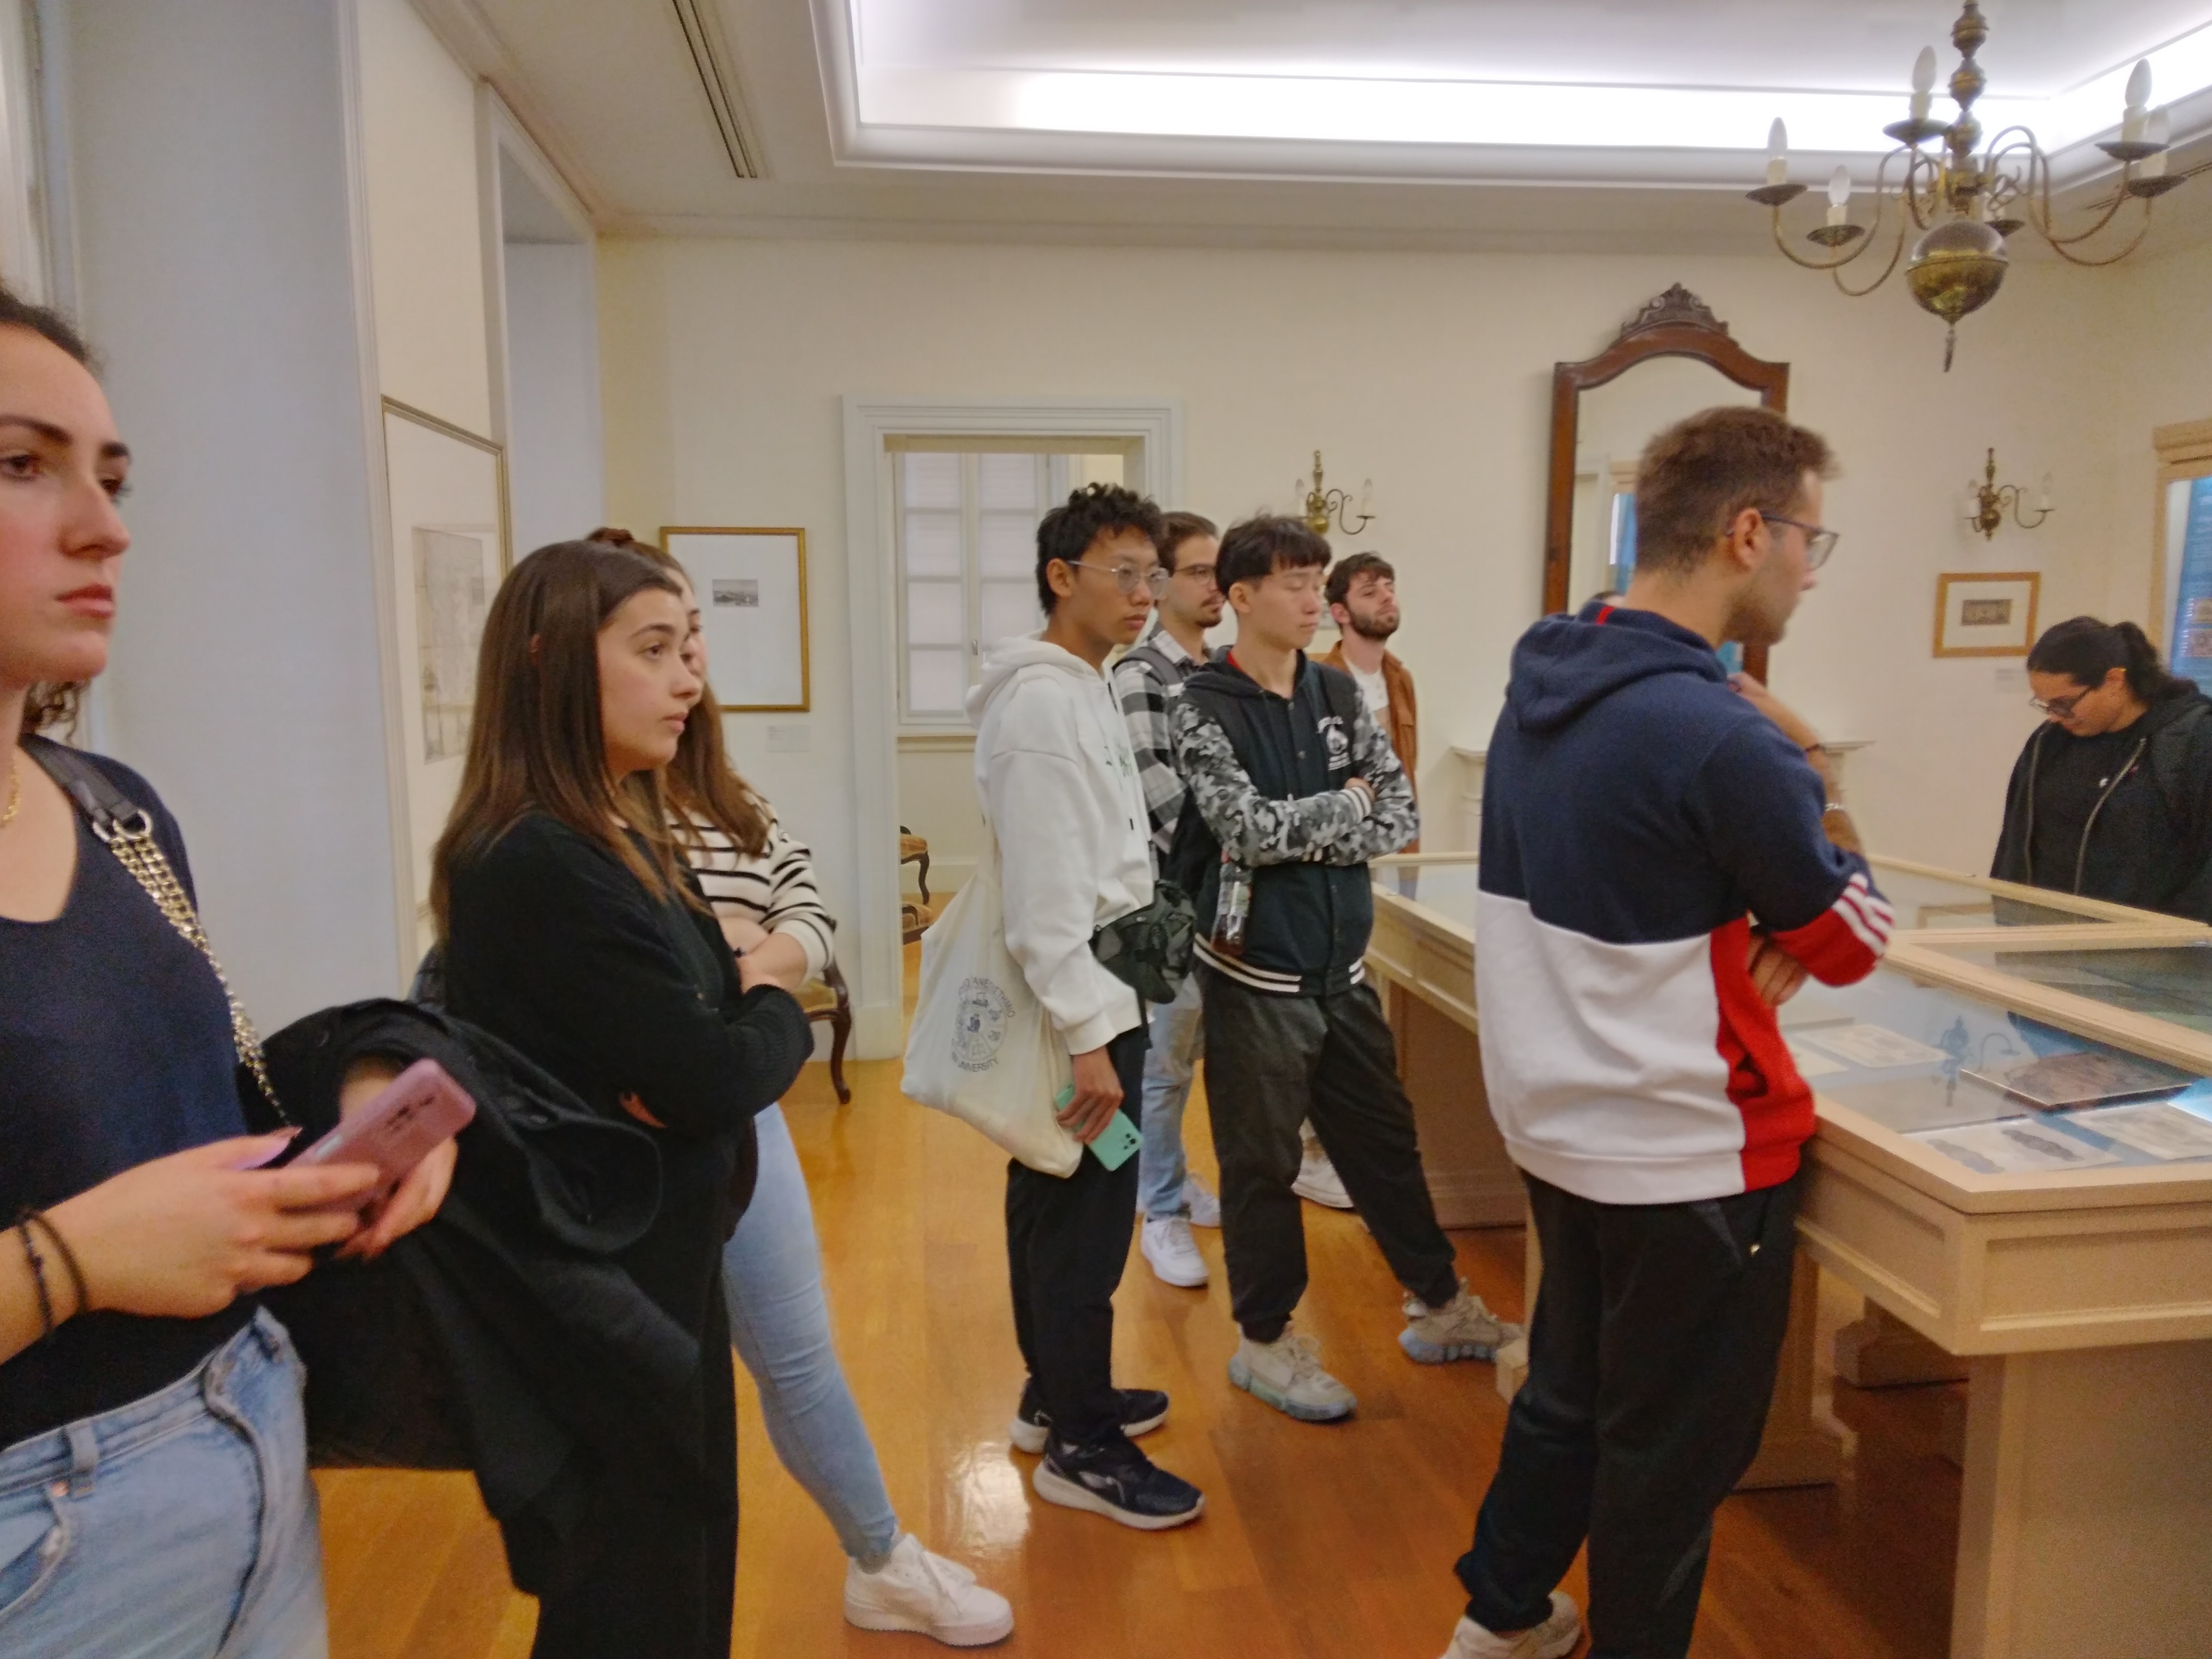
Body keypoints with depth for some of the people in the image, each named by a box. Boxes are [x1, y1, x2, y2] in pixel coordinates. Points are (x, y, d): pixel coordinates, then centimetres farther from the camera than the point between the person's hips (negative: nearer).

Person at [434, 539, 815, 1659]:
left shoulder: (625, 837, 6)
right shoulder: (538, 865, -25)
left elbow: (713, 1010, 6)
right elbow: (715, 1077, -26)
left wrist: (744, 1029, -16)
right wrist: (775, 1017, -5)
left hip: (661, 1258, 9)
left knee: (688, 1551, 24)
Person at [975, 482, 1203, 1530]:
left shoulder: (1084, 690, 13)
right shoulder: (1043, 702, -19)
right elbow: (1043, 892, -24)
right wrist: (1088, 1039, -24)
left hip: (1088, 1000, 10)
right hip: (1076, 1011, -10)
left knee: (1057, 1211, 20)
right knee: (1084, 1226, 0)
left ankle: (1057, 1396, 35)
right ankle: (1081, 1448, 15)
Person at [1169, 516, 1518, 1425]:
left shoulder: (1338, 693, 5)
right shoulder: (1204, 708, -11)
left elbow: (1400, 814, 0)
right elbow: (1249, 827, -22)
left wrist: (1303, 835, -14)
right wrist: (1344, 805, -9)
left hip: (1343, 968, 6)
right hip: (1258, 975, -5)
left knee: (1384, 1141, 19)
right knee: (1262, 1163, 8)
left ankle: (1440, 1307, 37)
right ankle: (1266, 1342, 26)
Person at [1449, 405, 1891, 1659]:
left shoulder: (1543, 686, 1)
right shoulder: (1722, 737, -25)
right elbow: (1855, 940, -9)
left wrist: (1763, 938, -1)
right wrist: (1808, 776, 1)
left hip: (1560, 1124, 8)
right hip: (1687, 1151, -8)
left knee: (1571, 1391, 25)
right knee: (1673, 1447, 14)